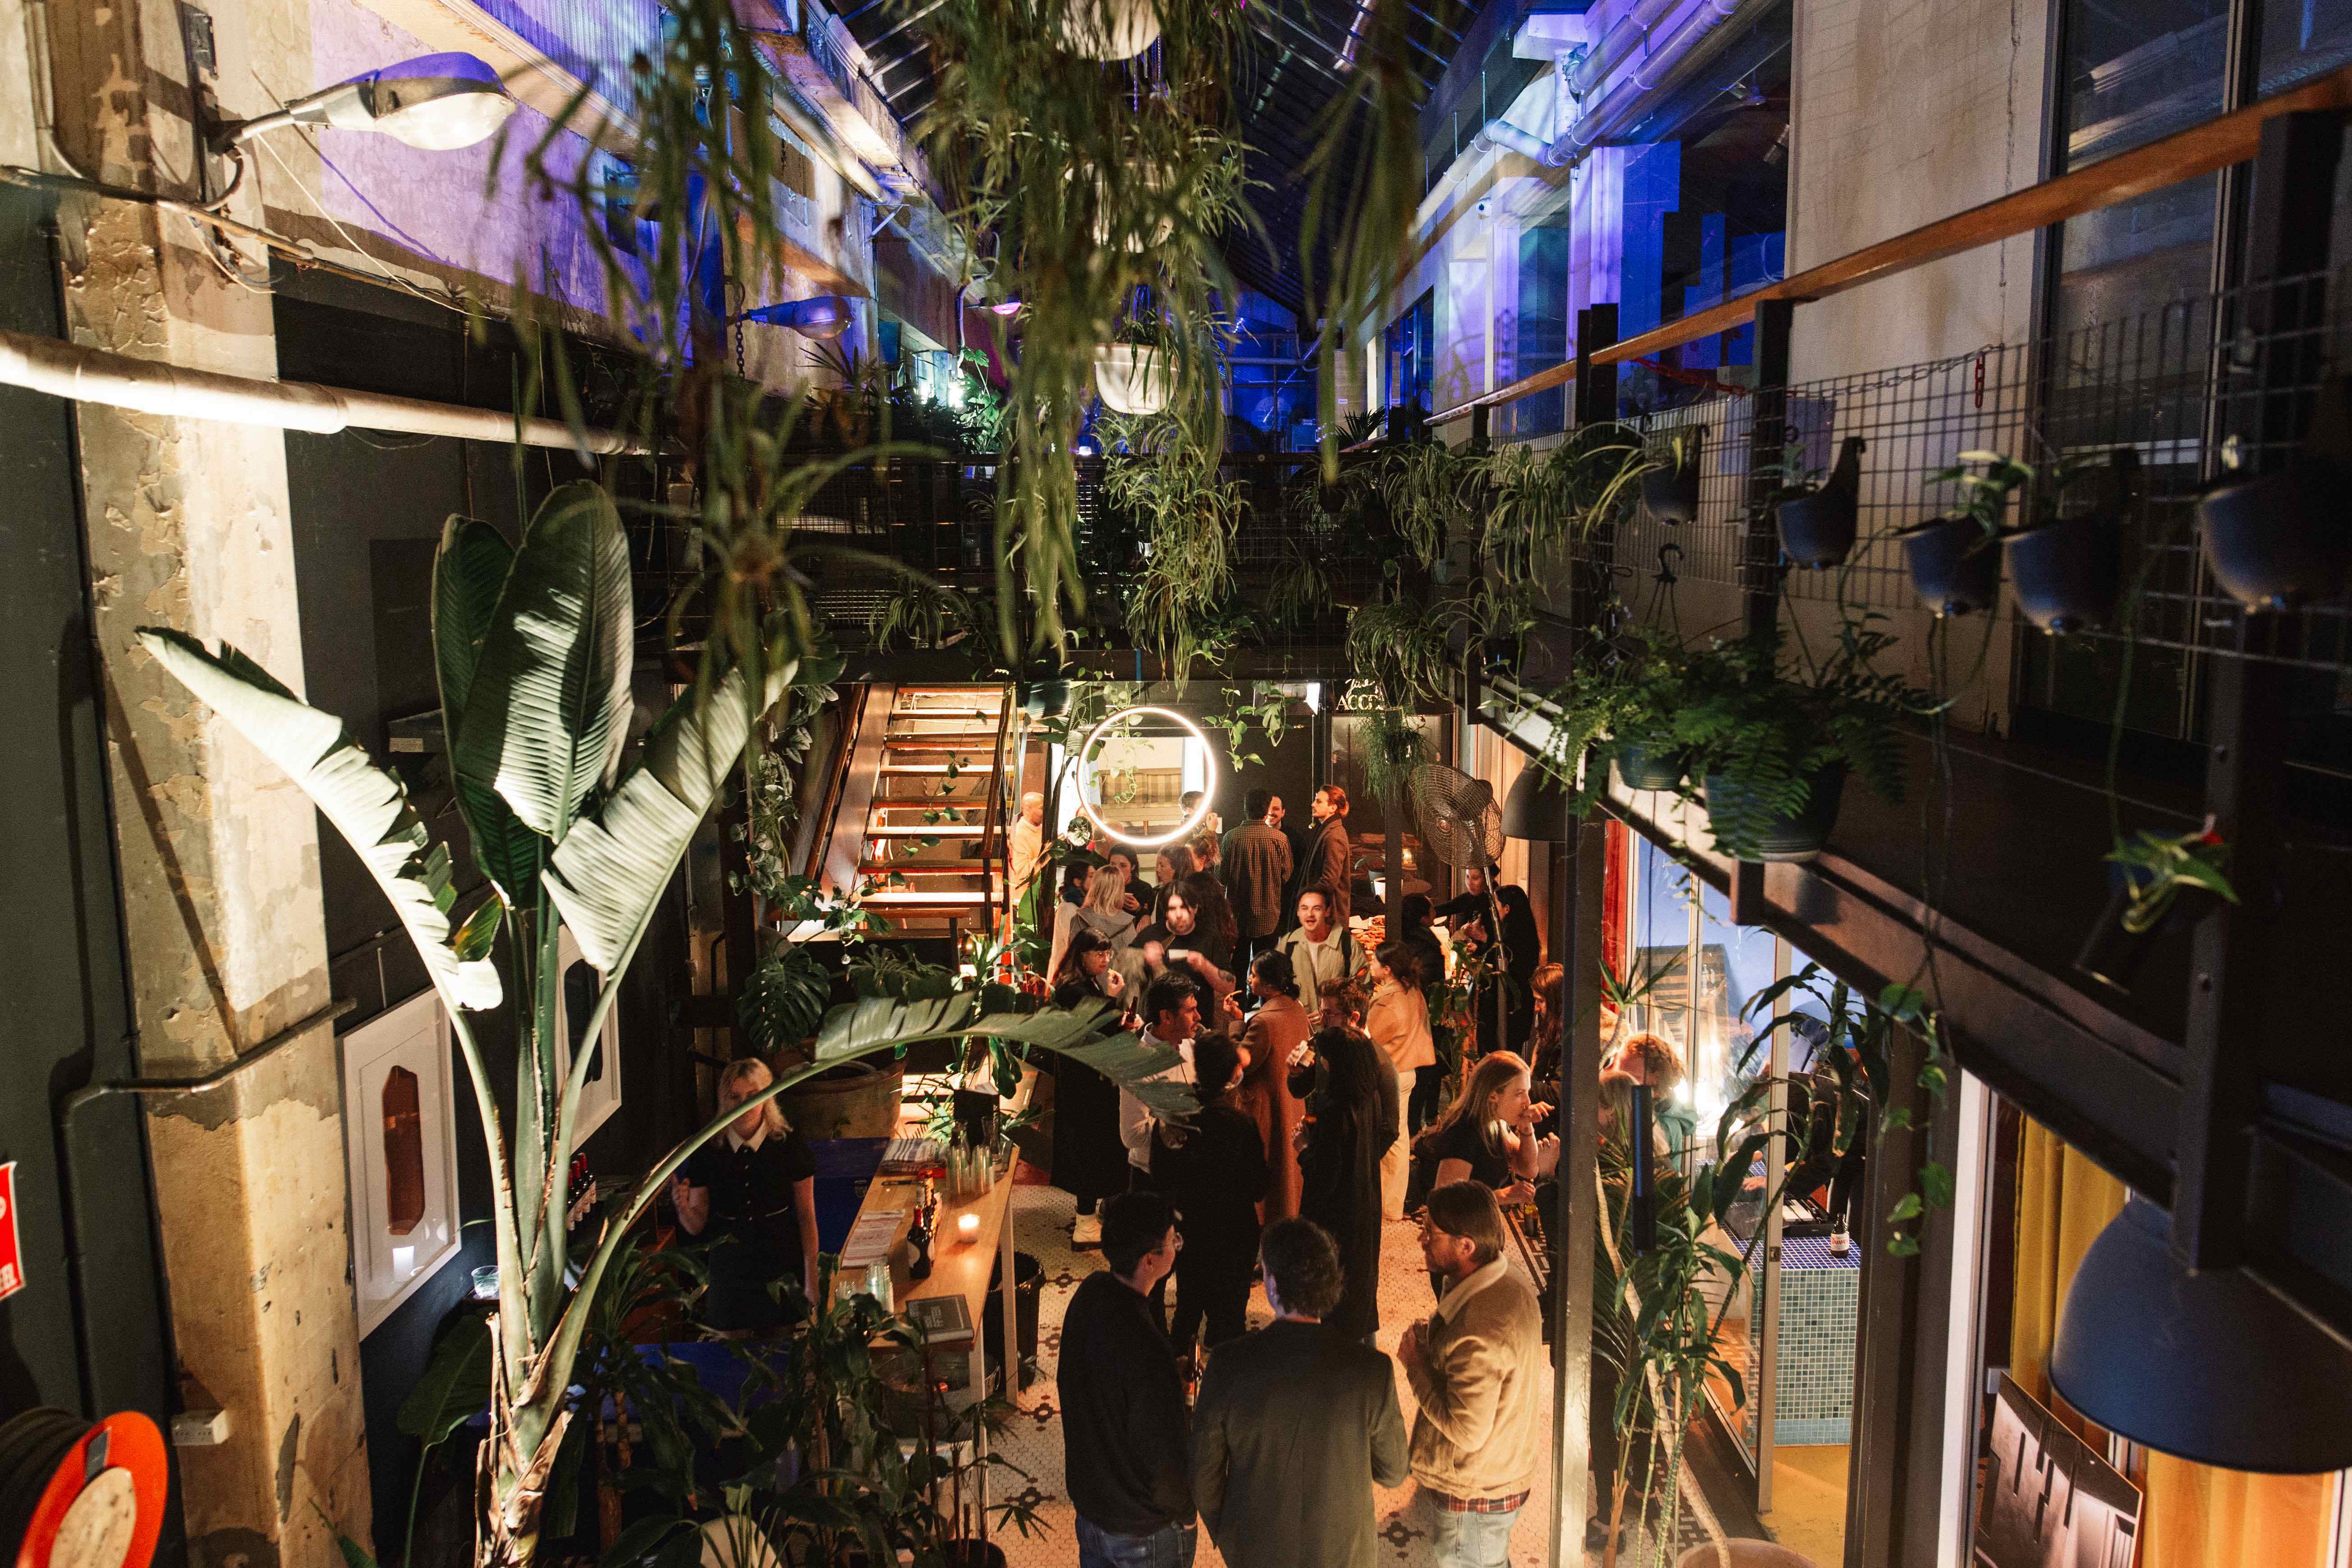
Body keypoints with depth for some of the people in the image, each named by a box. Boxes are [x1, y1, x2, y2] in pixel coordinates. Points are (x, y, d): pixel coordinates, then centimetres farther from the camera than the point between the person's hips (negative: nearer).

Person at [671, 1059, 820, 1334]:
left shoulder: (790, 1146, -7)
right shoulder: (707, 1151, -4)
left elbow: (806, 1216, -2)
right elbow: (697, 1226, 2)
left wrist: (812, 1280, -4)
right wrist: (683, 1206, -20)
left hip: (781, 1268, -1)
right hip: (729, 1271, 1)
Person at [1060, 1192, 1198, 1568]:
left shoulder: (1089, 1294, -12)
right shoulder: (1145, 1350, -38)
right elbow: (1167, 1455, -27)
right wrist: (1186, 1512, -8)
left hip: (1088, 1494, 7)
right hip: (1142, 1530, -7)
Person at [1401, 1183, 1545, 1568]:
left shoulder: (1478, 1332, -34)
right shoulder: (1514, 1287, -4)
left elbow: (1467, 1431, -29)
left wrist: (1416, 1365, -19)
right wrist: (1433, 1341, -1)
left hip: (1471, 1495, -9)